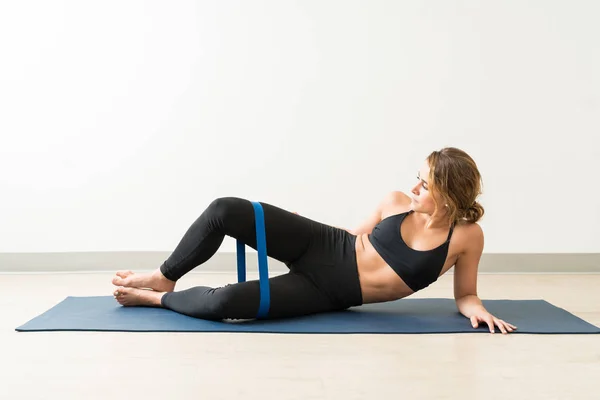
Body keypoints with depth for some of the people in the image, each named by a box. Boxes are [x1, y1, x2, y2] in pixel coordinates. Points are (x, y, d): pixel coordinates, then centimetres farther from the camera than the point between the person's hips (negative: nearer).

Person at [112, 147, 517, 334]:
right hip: (321, 245, 3)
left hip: (327, 293, -3)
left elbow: (464, 295, 1)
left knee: (224, 302, -26)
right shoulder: (397, 202, -1)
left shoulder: (468, 235, -9)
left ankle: (159, 298, 6)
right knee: (225, 210, -20)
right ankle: (163, 277, 4)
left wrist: (480, 311, -18)